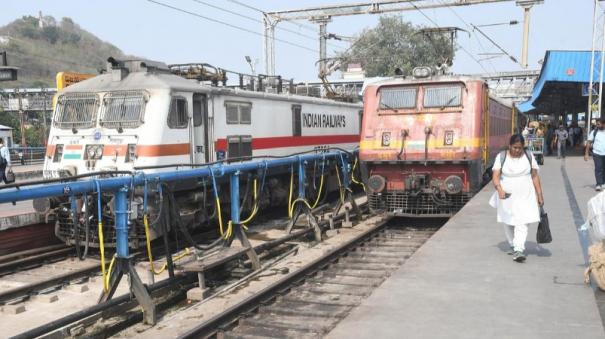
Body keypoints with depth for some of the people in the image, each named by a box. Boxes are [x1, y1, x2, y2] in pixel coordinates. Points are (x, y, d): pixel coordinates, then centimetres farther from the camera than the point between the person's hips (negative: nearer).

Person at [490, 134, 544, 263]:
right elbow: (495, 176, -10)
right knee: (508, 223, 12)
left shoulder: (529, 156, 1)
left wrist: (540, 195, 2)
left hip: (525, 196, -1)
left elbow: (535, 176, 4)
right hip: (507, 196, 1)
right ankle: (513, 246, 32)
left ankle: (518, 250, -17)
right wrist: (499, 189, -29)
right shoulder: (501, 157, -4)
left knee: (522, 223, -12)